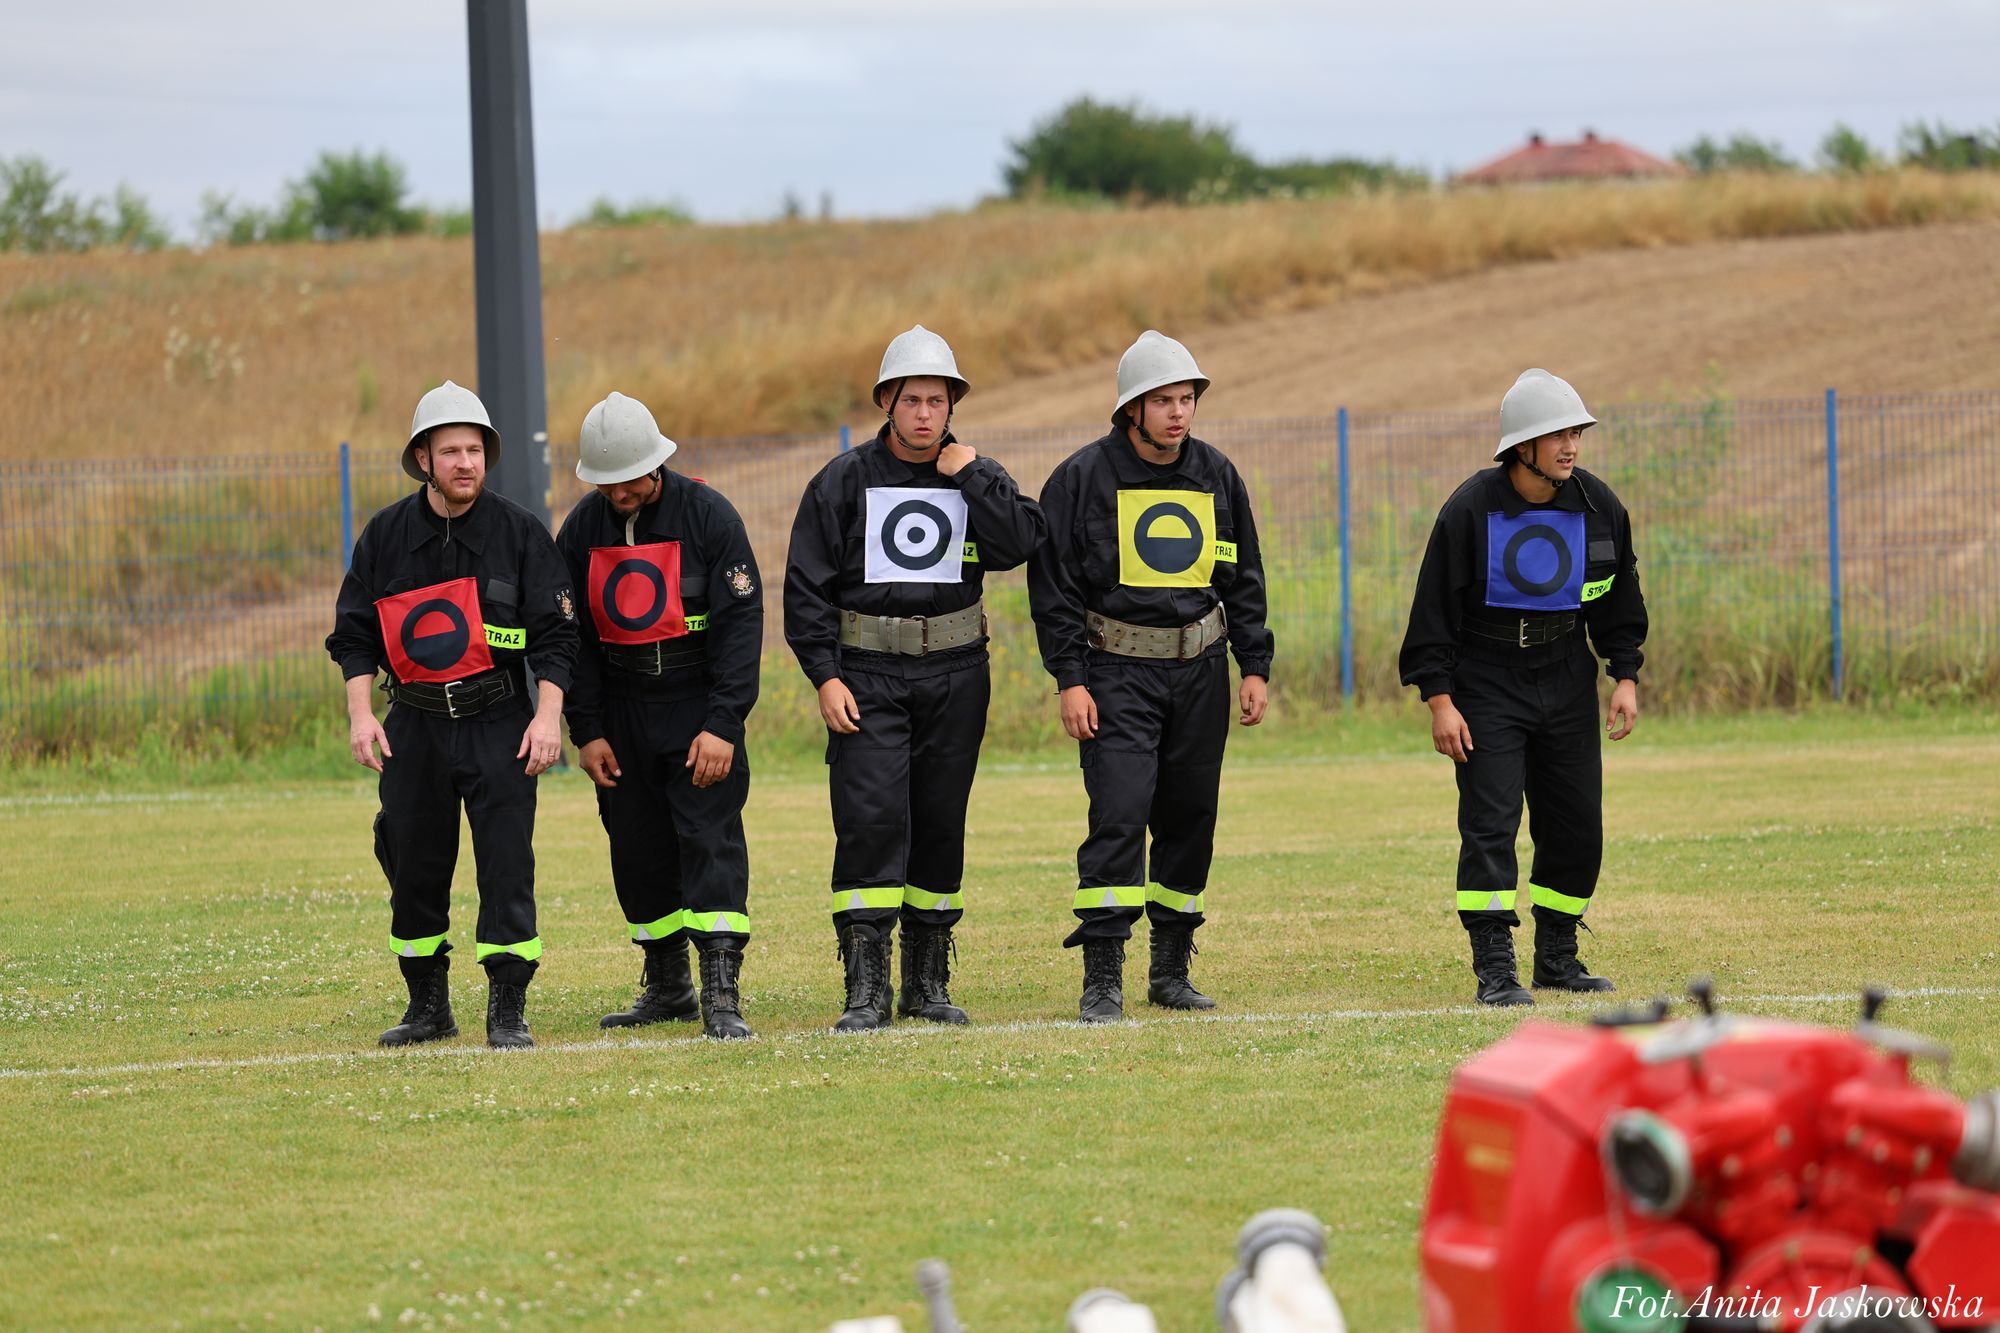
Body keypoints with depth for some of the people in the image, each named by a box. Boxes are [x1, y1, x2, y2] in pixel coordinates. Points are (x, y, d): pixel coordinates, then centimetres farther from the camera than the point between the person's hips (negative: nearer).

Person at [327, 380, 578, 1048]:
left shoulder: (520, 531, -1)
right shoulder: (386, 535, 4)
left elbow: (555, 634, -1)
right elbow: (355, 634, 9)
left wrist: (548, 717, -11)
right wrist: (360, 713, -3)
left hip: (500, 724, -2)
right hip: (414, 727, 2)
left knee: (507, 864, -8)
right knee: (413, 867, 6)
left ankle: (508, 1011, -4)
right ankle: (428, 1006, 19)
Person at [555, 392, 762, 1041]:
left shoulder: (708, 514, -10)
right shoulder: (582, 528, 2)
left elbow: (740, 622, -12)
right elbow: (571, 635, 8)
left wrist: (722, 724, -17)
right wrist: (586, 731, 1)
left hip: (701, 707, -4)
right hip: (621, 713, 4)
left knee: (711, 842, -12)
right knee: (639, 852, 7)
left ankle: (722, 997, -15)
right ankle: (667, 986, 21)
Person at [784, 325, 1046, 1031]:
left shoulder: (977, 477, 7)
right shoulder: (845, 481, 1)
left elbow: (1019, 544, -12)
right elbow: (806, 584, 0)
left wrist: (969, 476, -12)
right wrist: (824, 676, -8)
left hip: (955, 678, 3)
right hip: (867, 676, -3)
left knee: (941, 826, 7)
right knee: (871, 819, -13)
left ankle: (928, 982, 17)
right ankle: (867, 989, -13)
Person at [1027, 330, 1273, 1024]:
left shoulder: (1217, 476, 9)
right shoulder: (1084, 477, -5)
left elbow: (1244, 580, 16)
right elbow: (1055, 585, -4)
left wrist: (1255, 667, 9)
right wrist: (1070, 679, -10)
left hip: (1200, 670, 5)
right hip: (1116, 673, -5)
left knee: (1191, 818, 7)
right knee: (1119, 812, -15)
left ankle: (1171, 968, 18)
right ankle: (1102, 978, -14)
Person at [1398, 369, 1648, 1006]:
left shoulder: (1597, 506, -2)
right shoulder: (1471, 510, -14)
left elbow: (1619, 598, 12)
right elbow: (1434, 607, -9)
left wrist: (1625, 676, 6)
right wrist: (1438, 699, -13)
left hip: (1567, 679, 4)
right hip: (1486, 683, -4)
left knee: (1577, 826, 5)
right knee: (1490, 821, -12)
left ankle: (1557, 955, 20)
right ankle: (1495, 970, -12)